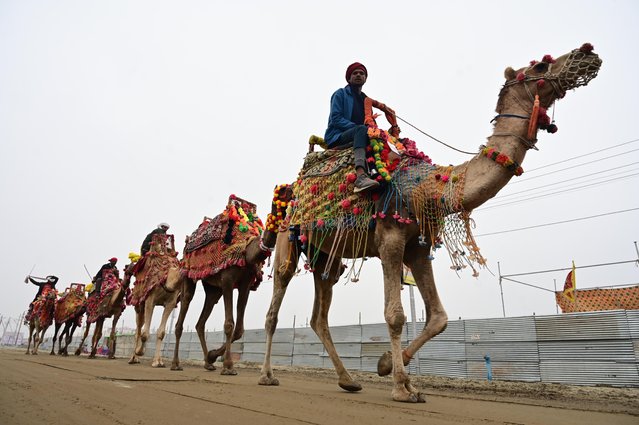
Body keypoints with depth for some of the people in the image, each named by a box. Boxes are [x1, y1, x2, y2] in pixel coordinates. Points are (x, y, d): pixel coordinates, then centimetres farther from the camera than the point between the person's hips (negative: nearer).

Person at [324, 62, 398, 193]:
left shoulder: (365, 99, 26)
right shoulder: (340, 94, 8)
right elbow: (336, 119, -6)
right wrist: (356, 127, -18)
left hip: (356, 137, 6)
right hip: (337, 138, -6)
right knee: (362, 129, -36)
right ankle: (361, 176, -59)